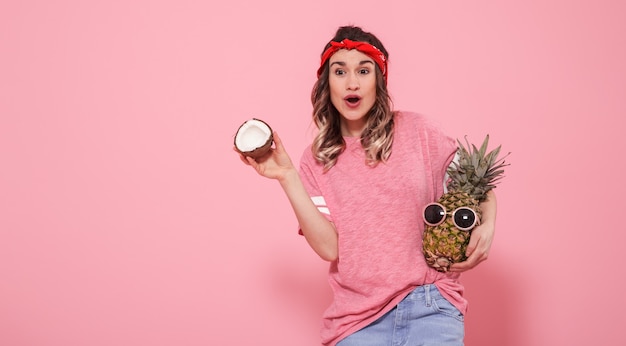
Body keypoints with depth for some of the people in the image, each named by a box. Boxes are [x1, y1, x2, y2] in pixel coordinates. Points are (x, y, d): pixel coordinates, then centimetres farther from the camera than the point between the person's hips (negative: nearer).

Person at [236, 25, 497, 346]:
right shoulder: (317, 159, 5)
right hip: (357, 318, 1)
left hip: (429, 306, -1)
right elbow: (329, 247, -6)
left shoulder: (416, 130, 1)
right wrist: (287, 177, -11)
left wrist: (487, 226, -6)